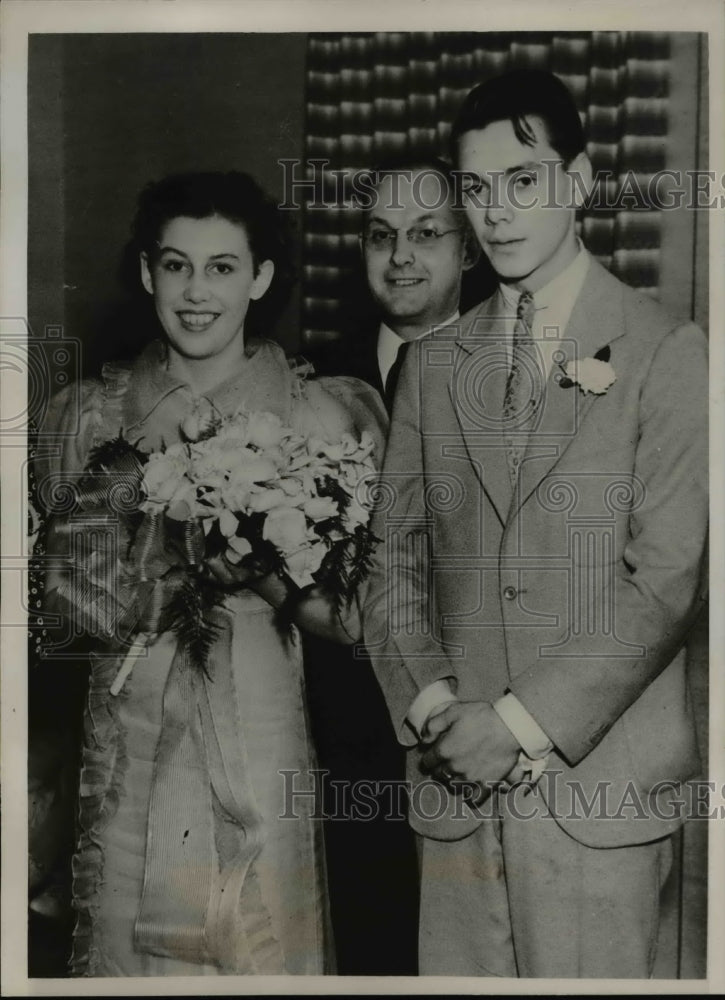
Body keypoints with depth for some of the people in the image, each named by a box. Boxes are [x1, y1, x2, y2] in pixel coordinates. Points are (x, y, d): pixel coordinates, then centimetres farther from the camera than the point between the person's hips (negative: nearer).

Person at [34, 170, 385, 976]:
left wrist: (265, 569, -20)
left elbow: (349, 617, -2)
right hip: (127, 752, 2)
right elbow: (61, 595, 2)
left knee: (262, 958, 8)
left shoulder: (317, 418, -4)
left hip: (257, 750, -1)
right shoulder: (90, 412, 3)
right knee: (126, 959, 12)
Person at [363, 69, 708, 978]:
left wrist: (523, 721, -12)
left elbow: (668, 578, -9)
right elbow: (394, 557, 8)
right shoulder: (432, 365, 11)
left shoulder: (667, 354, -2)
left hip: (600, 776, -3)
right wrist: (431, 704, -7)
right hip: (455, 774, 3)